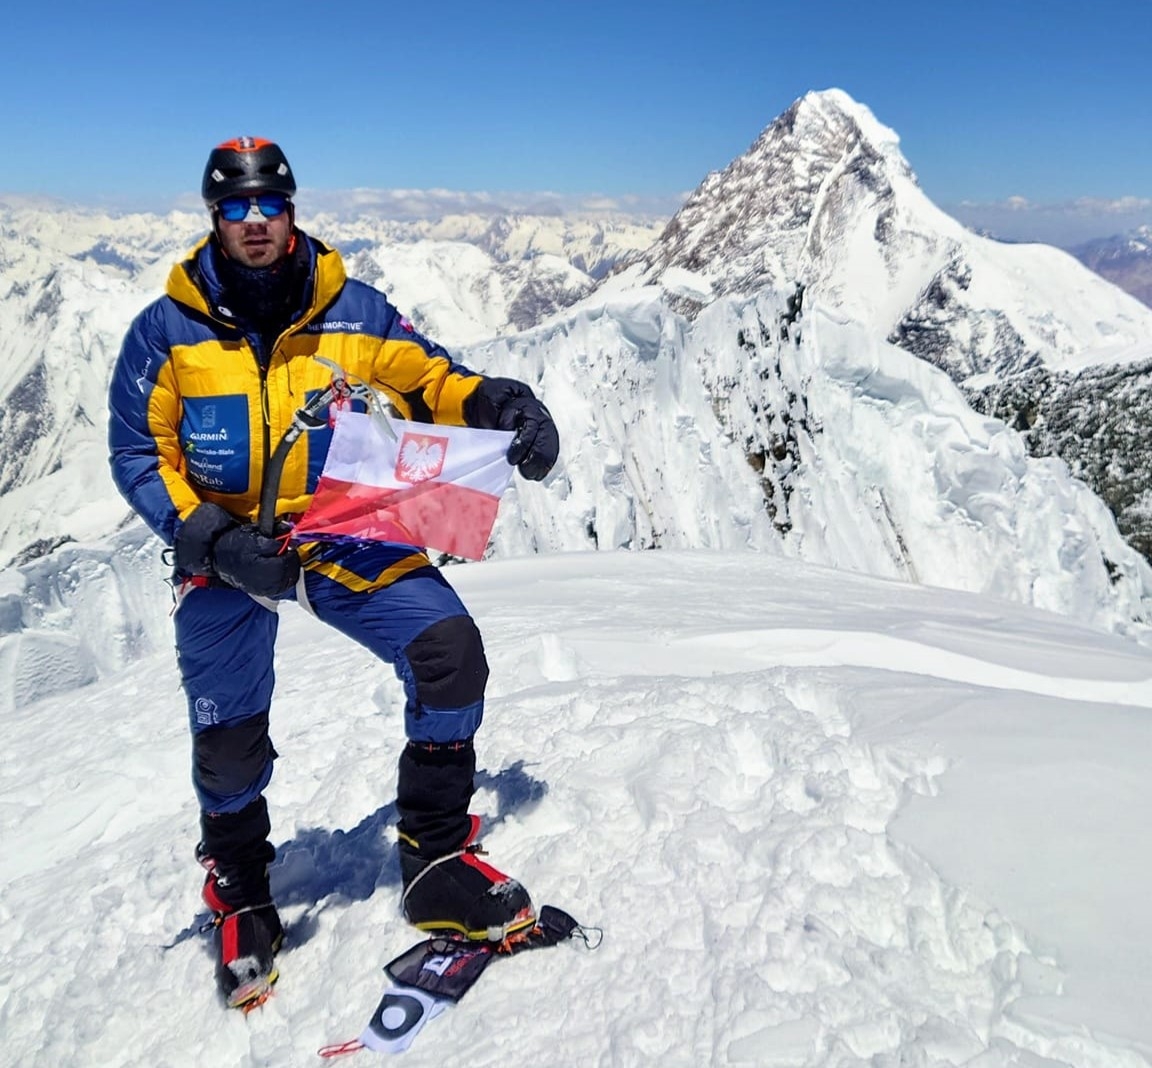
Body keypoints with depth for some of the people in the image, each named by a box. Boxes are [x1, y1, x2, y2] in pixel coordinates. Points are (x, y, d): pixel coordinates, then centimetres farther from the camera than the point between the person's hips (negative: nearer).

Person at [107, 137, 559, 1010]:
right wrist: (208, 535, -15)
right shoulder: (166, 331, -1)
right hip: (225, 549, 0)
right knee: (227, 735, 1)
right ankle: (240, 894, 34)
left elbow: (428, 378, 3)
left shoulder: (350, 310, 1)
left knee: (450, 649, -17)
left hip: (344, 535, 1)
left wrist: (500, 404, -19)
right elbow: (138, 454, 0)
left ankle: (436, 858, 3)